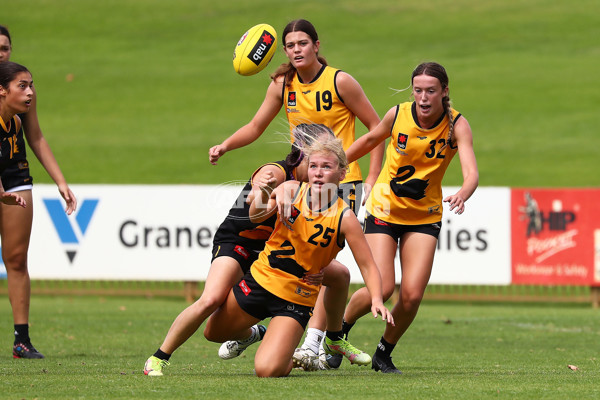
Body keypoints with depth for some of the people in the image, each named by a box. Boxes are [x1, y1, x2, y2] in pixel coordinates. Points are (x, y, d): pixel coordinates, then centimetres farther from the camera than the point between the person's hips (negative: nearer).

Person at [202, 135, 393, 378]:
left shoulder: (344, 218, -16)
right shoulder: (292, 191, -10)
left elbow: (367, 266, -14)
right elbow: (256, 216, -24)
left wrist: (376, 300, -32)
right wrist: (264, 196, -46)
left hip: (296, 300, -3)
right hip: (261, 278, 3)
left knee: (267, 370, -17)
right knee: (213, 332, 20)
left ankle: (295, 359, 18)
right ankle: (249, 335, 52)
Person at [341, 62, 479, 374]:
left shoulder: (457, 125, -17)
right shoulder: (398, 115, -13)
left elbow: (471, 172, -31)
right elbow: (371, 139, 9)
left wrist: (462, 194, -54)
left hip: (425, 216, 1)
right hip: (384, 208, -1)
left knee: (412, 294, -11)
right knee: (381, 288, -15)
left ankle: (384, 353, 15)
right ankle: (339, 329, 15)